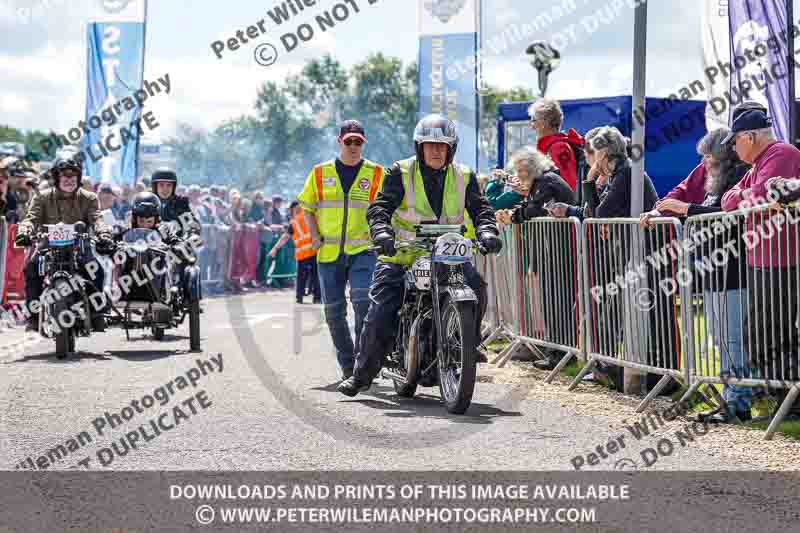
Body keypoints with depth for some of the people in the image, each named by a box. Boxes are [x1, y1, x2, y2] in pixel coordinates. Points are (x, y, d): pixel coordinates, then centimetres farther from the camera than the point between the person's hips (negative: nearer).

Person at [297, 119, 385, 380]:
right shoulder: (320, 173, 8)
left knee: (363, 300, -22)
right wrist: (315, 236, 4)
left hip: (362, 250, -2)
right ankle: (347, 365, 15)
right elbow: (307, 207, 17)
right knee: (334, 312, 4)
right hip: (329, 252, 2)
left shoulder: (376, 173, 4)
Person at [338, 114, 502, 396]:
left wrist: (487, 232, -24)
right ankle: (362, 374, 2)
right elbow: (380, 206, -12)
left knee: (475, 286, -22)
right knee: (380, 315, -11)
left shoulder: (464, 177, 6)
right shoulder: (401, 173, -3)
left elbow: (480, 208, -2)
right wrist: (382, 232, -33)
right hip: (402, 256, -2)